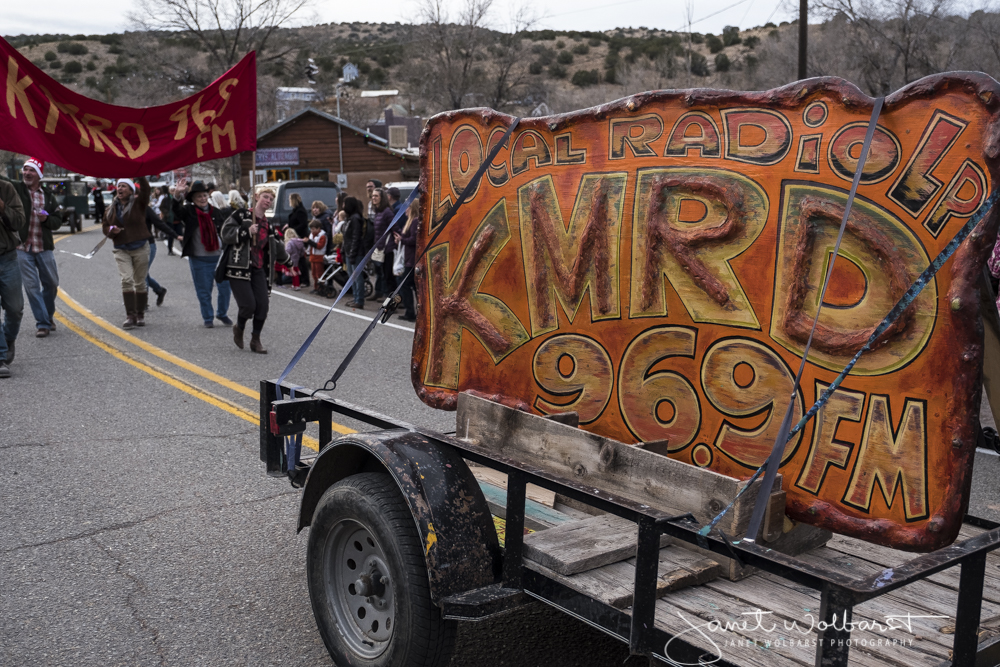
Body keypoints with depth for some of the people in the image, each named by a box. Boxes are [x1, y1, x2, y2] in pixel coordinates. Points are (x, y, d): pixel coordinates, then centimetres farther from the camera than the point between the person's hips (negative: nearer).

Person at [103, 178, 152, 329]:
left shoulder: (138, 203, -1)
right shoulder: (111, 209, 10)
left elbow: (145, 189, -19)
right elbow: (105, 227, 17)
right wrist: (111, 230, -6)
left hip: (140, 248, -2)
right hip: (121, 250, 2)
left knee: (140, 282, 6)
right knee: (126, 280, -14)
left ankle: (140, 314, 20)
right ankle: (130, 315, -15)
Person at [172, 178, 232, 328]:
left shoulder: (216, 212, 7)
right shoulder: (189, 211, -1)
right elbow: (176, 210, -22)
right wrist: (178, 194, -39)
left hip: (219, 256, 2)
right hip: (199, 259, -2)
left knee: (225, 287, 5)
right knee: (204, 291, 5)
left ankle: (222, 314, 26)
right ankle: (207, 318, 20)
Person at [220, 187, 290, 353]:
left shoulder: (267, 224, 18)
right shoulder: (241, 215, -1)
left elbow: (273, 248, 31)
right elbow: (226, 234, -11)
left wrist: (285, 258, 41)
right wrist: (246, 231, -20)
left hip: (259, 269, 6)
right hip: (239, 268, -6)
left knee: (263, 304, -5)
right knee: (248, 304, -12)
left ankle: (256, 340, 11)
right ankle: (239, 328, 21)